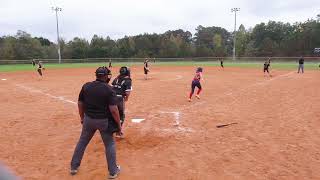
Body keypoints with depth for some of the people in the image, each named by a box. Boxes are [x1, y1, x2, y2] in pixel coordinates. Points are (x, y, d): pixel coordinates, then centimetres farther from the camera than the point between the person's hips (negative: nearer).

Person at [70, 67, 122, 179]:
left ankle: (74, 167, 35)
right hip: (103, 120, -3)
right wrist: (119, 125, -10)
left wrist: (82, 118, 19)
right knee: (110, 144, 14)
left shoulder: (86, 86, -3)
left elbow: (80, 104, 5)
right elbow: (113, 110, -20)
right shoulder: (109, 89, -16)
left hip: (88, 119, 4)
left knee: (82, 142, 22)